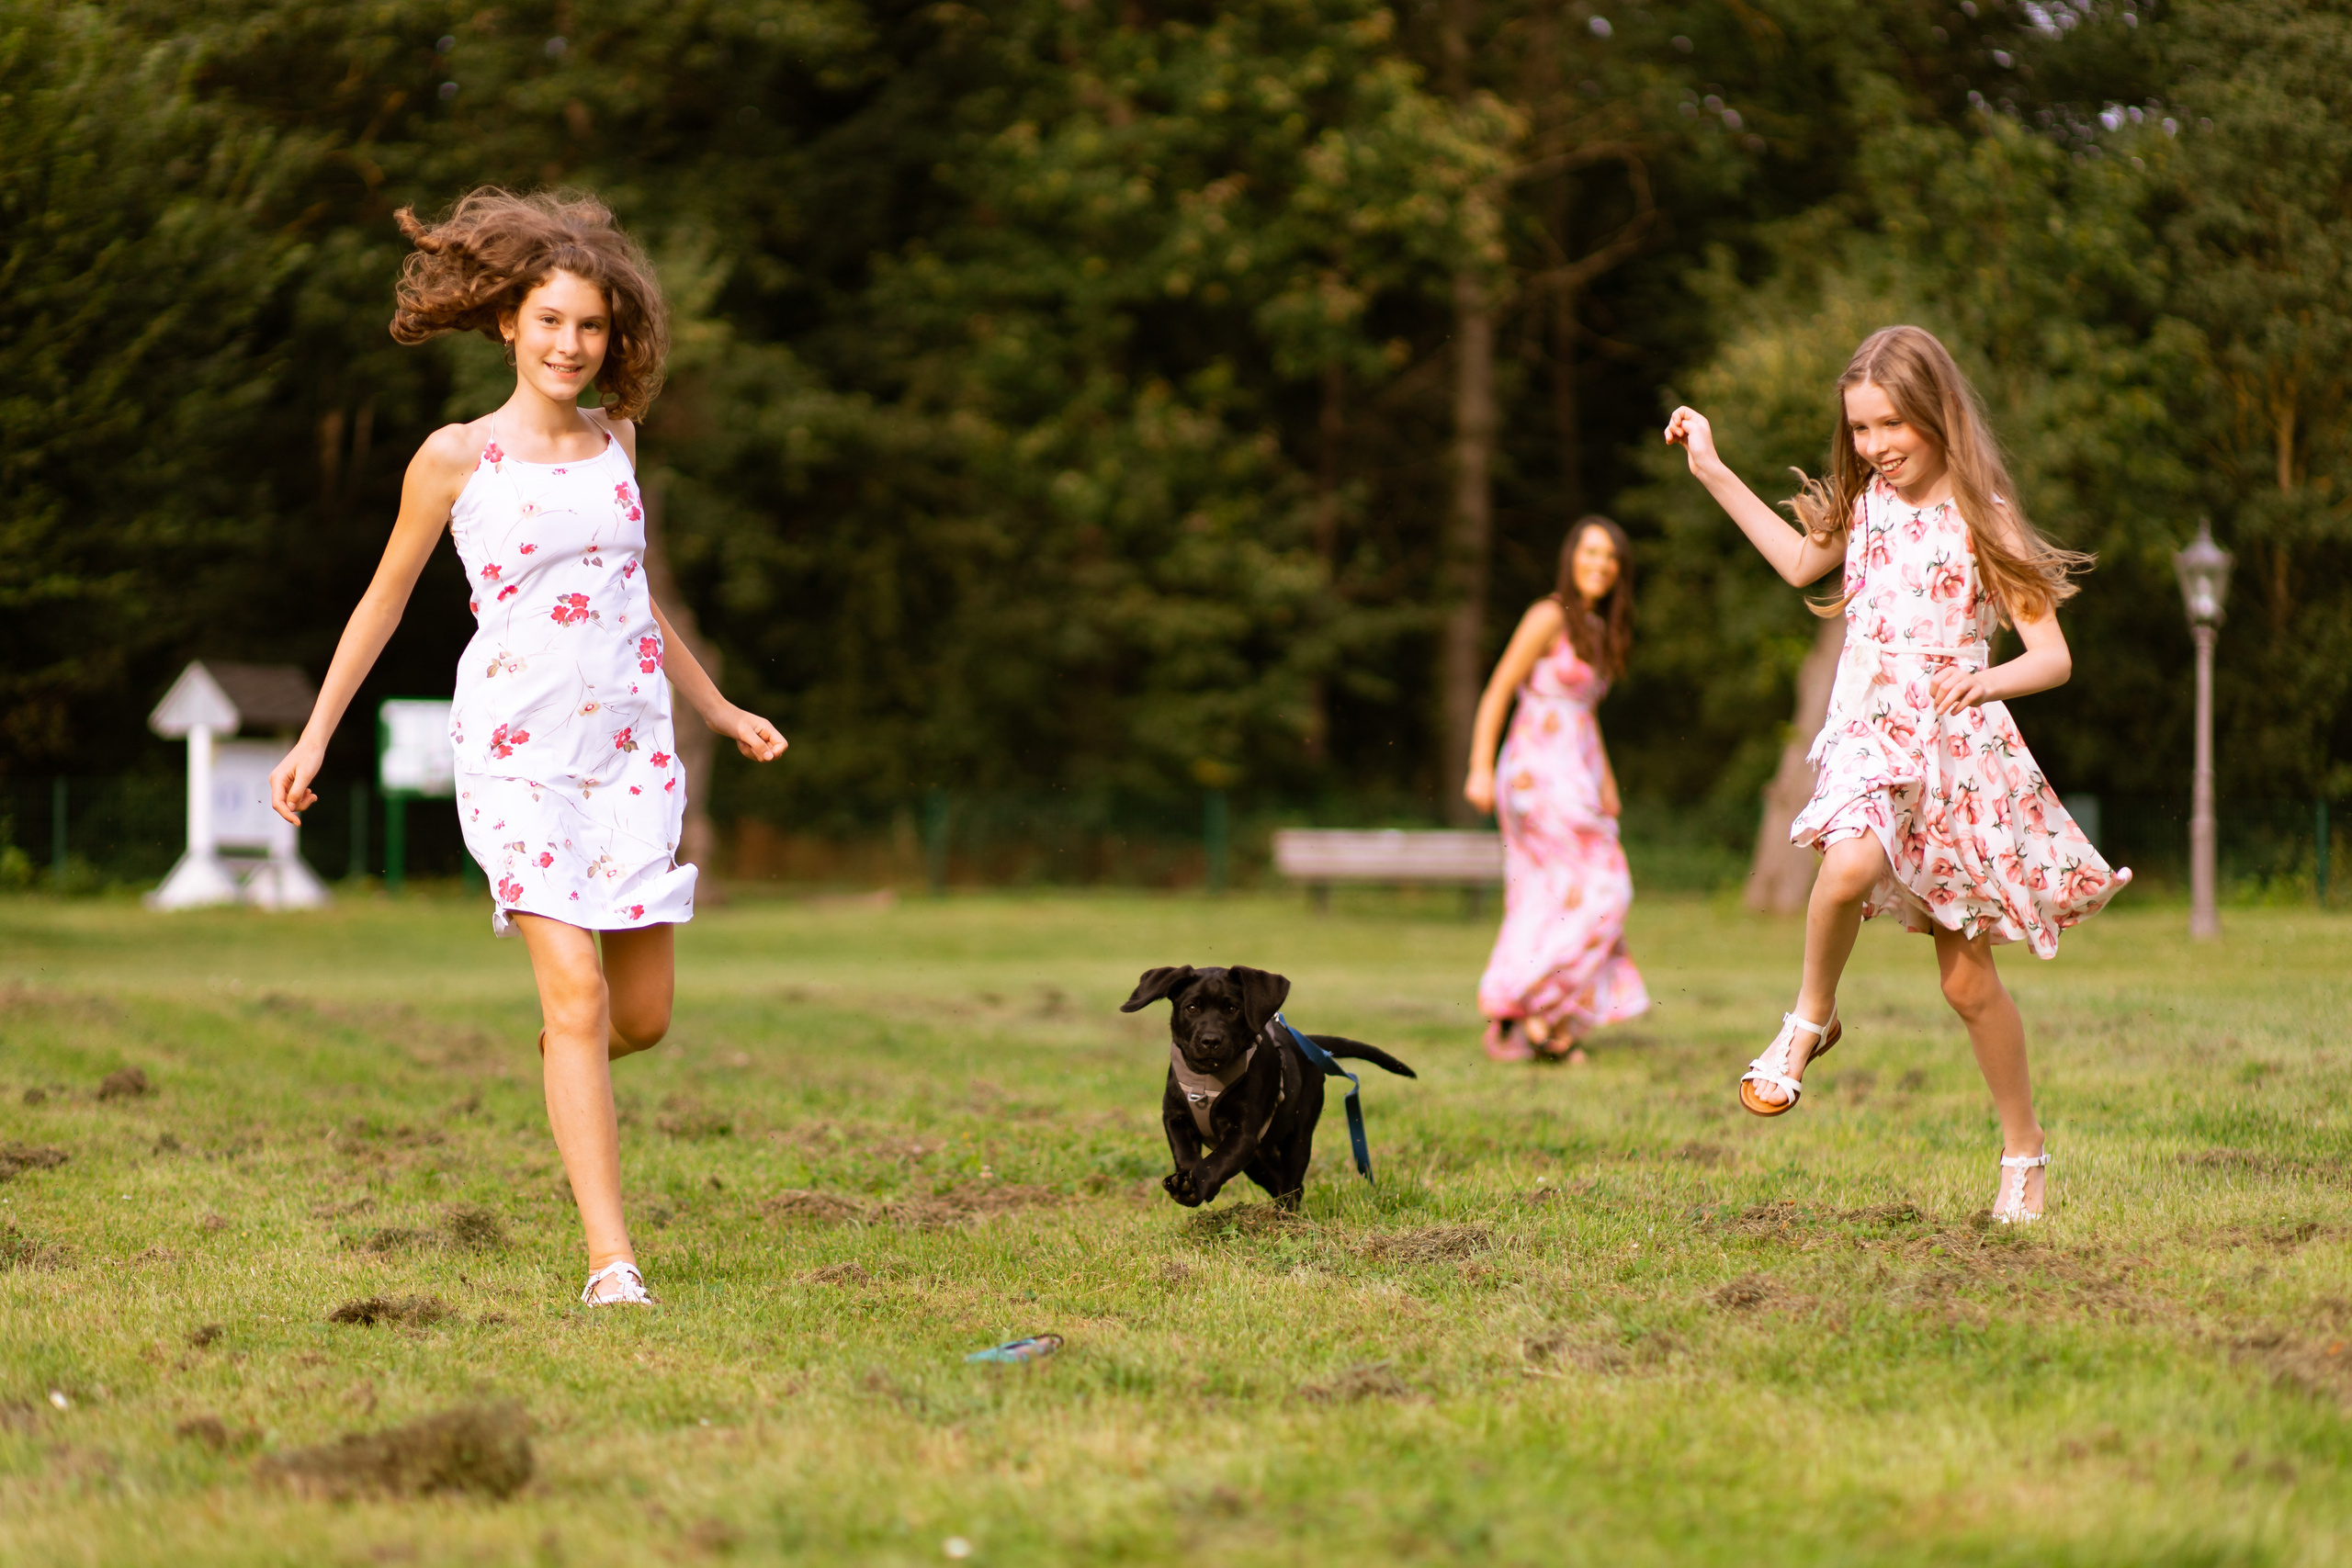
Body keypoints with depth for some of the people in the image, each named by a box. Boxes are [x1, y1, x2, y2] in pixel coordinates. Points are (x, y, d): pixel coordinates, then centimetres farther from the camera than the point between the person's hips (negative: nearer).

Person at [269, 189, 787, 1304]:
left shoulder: (615, 439, 11)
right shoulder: (457, 458, -2)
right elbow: (384, 599, 9)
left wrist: (718, 709, 29)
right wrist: (316, 736, 8)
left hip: (629, 746, 4)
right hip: (517, 751, -4)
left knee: (643, 1017, 4)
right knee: (576, 991, -16)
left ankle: (561, 1052, 41)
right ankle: (610, 1263, -15)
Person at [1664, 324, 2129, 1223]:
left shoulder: (1981, 518, -8)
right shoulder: (1871, 501, 8)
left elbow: (2053, 655, -10)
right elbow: (1802, 561, 28)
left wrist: (1987, 680, -31)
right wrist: (1713, 473, 24)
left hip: (1957, 747, -3)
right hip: (1869, 736, 3)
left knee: (1968, 979, 2)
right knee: (1849, 867, -33)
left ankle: (2024, 1150, 19)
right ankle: (1811, 1021, -7)